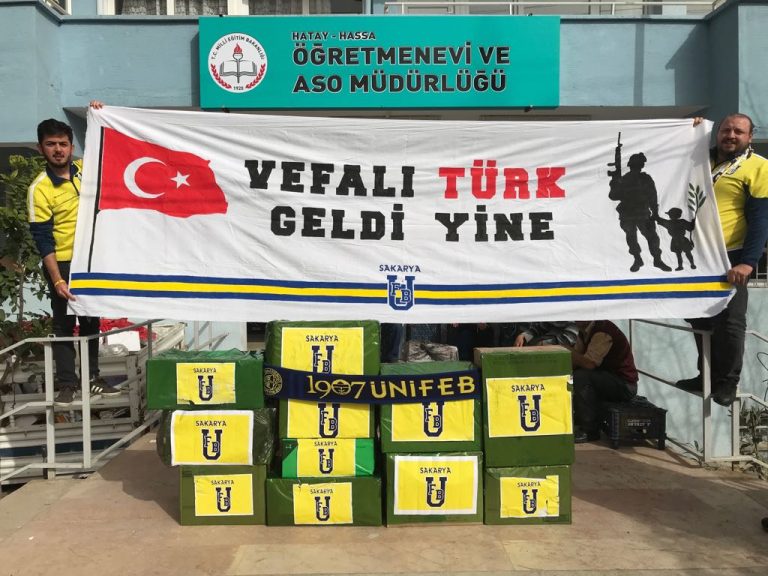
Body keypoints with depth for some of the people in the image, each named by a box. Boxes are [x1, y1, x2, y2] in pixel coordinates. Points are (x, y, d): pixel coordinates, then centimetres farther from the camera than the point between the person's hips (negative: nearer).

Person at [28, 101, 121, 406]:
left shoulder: (85, 169, 0)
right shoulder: (39, 188, -14)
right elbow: (42, 239, -15)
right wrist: (57, 280, -20)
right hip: (62, 264, -5)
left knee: (91, 321, 13)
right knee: (63, 324, 4)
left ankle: (92, 377, 24)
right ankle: (67, 383, 15)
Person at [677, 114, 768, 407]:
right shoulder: (701, 160, 14)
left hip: (729, 257, -6)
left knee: (729, 322, 0)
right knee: (700, 318, 14)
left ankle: (728, 382, 16)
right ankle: (707, 376, 28)